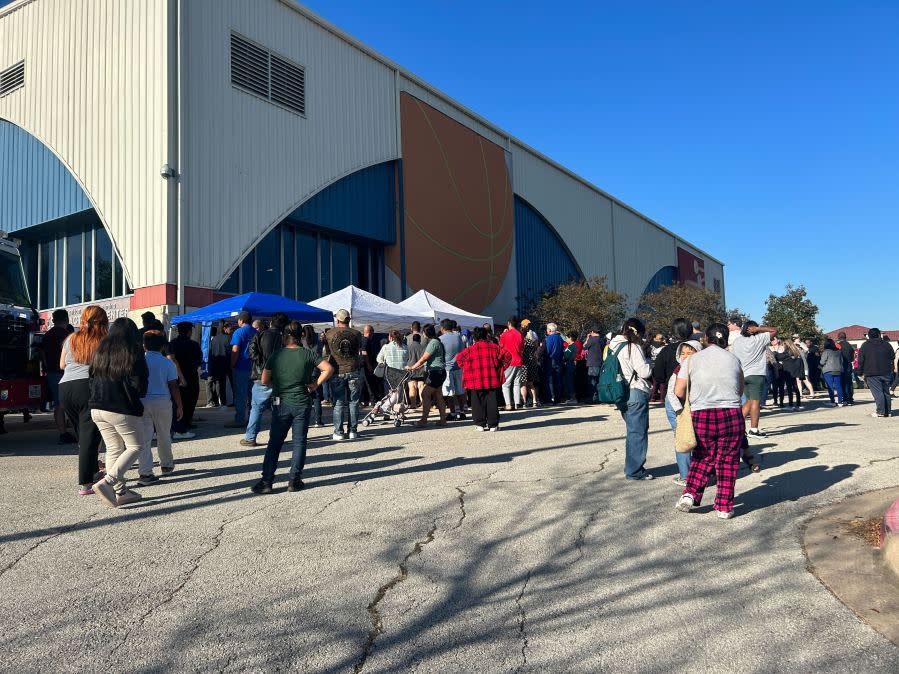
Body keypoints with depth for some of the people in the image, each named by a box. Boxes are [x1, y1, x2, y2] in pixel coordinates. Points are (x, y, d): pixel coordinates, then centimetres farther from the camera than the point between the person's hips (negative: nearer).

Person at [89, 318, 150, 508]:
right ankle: (106, 482, -11)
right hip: (123, 409, -6)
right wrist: (137, 396, 9)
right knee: (135, 446, 5)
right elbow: (140, 384, -11)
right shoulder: (133, 352, -9)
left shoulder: (100, 351, 11)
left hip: (97, 408, 7)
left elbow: (92, 378, 14)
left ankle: (120, 492, 12)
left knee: (113, 449, 13)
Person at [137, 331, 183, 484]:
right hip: (162, 402, 0)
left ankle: (145, 473, -6)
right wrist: (179, 406, 3)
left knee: (144, 437, 0)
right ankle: (166, 465, 32)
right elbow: (173, 387, -3)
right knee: (164, 435, 16)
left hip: (142, 401, 1)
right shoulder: (168, 363, -1)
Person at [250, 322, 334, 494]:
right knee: (299, 442, 8)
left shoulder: (276, 354, -2)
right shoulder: (308, 353, -4)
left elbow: (264, 380, -2)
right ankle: (294, 480, 8)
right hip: (302, 403, 0)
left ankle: (267, 481, 5)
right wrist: (316, 385, -4)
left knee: (274, 443, 7)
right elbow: (329, 369, -11)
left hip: (281, 403, 1)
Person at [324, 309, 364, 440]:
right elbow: (359, 350, 10)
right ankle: (352, 431, 10)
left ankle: (338, 432, 5)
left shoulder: (329, 333, -2)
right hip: (354, 370, 1)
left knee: (338, 403, 5)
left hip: (337, 372, -1)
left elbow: (327, 351, 8)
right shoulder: (356, 333, 0)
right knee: (353, 402, 8)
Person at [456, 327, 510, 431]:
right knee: (492, 402, 4)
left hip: (476, 381, -1)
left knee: (478, 402, 8)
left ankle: (480, 424, 9)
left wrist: (465, 368, 8)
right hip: (492, 380, 1)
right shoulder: (494, 347, 4)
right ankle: (493, 425, 6)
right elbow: (507, 356, 3)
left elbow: (459, 358, -3)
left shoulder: (471, 349, 1)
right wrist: (502, 368, 11)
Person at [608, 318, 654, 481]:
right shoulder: (633, 347, -15)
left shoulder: (614, 346, 11)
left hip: (622, 393, 9)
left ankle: (632, 468, 27)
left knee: (632, 432, 19)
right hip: (637, 393, -9)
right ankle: (635, 471, 6)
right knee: (638, 432, 0)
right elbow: (645, 372, -16)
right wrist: (648, 362, 4)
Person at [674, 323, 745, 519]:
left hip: (701, 416, 0)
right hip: (731, 415, 0)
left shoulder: (692, 360, 1)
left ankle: (690, 494, 1)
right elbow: (740, 390, 15)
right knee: (727, 462, 10)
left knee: (702, 459, 16)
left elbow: (679, 391, -2)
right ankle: (724, 507, 13)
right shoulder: (734, 360, 6)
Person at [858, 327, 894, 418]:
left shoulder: (865, 346, -2)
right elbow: (892, 357, 14)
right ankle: (887, 411, 14)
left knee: (877, 393, -7)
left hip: (872, 374, -3)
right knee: (886, 392, 12)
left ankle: (880, 411, -13)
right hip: (886, 373, 3)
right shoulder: (886, 345, 5)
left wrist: (861, 372, 3)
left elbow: (861, 361, -3)